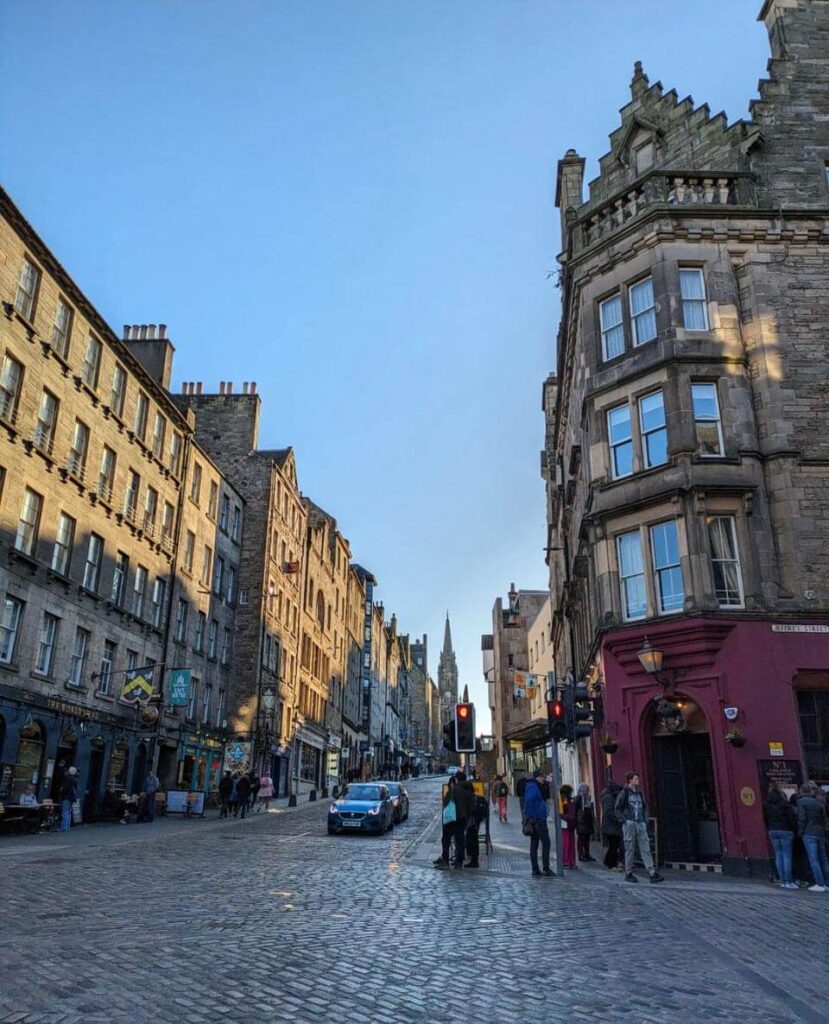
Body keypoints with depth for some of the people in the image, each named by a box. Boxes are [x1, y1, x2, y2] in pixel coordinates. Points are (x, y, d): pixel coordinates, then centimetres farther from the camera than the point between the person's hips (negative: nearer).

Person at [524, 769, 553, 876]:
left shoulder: (534, 786, 18)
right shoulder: (533, 787, -13)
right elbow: (528, 802, -23)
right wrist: (531, 816, -22)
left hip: (534, 820, 10)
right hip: (538, 819, -10)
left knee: (534, 844, 8)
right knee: (546, 842, -5)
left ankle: (535, 869, 11)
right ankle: (545, 868, -4)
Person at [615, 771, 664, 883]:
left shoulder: (640, 793, 14)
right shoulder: (624, 793, -1)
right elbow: (618, 809, 0)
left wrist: (645, 820, 11)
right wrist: (623, 820, -8)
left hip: (641, 824, 5)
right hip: (629, 824, -5)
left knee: (645, 849, -1)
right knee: (630, 849, 0)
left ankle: (652, 873, -4)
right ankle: (628, 874, 10)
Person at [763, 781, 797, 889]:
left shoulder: (766, 804, 5)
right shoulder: (784, 803, -10)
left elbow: (765, 819, 8)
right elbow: (792, 818, -9)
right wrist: (794, 829, 3)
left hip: (772, 831, 5)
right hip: (785, 830, -5)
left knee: (778, 855, 9)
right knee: (787, 855, -1)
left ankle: (782, 880, 11)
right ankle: (788, 881, -2)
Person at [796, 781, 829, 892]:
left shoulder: (801, 801, -6)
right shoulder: (819, 802, 10)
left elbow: (802, 819, -11)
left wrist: (800, 832, -2)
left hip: (809, 833, -6)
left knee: (813, 859, -4)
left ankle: (820, 884, -6)